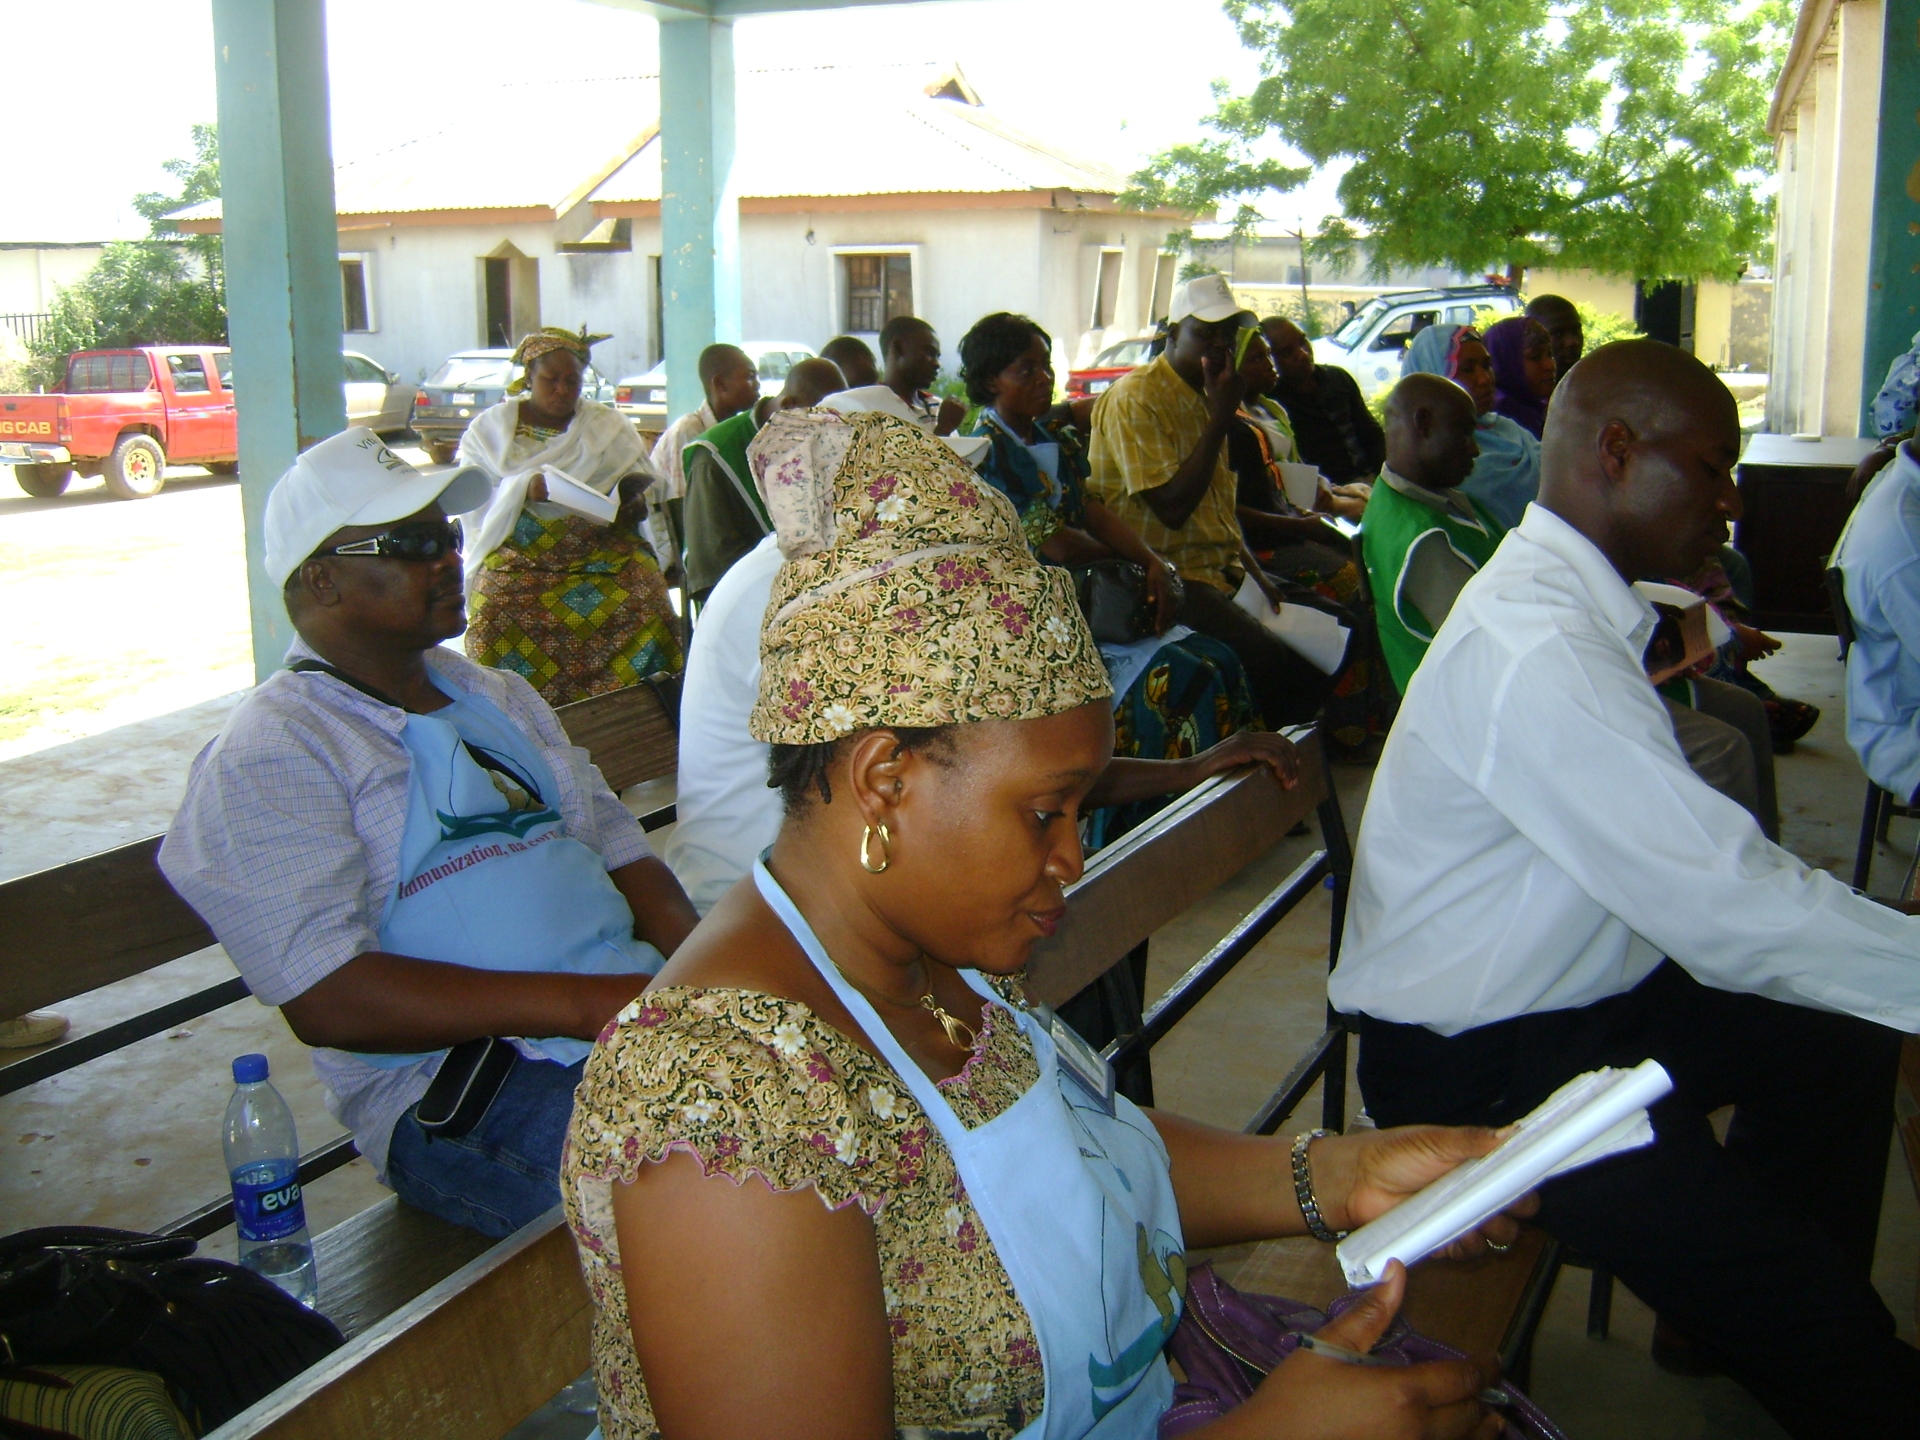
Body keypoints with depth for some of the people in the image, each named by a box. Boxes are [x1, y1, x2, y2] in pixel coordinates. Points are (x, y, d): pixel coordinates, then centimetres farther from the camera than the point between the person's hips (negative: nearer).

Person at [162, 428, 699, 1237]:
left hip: (636, 1012, 8)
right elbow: (326, 998, -14)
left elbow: (621, 850, 18)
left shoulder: (498, 697, 22)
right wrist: (581, 1002, -21)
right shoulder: (268, 758, -3)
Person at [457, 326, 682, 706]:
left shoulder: (609, 425, 17)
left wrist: (631, 503, -15)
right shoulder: (489, 428, 12)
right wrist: (524, 488, -18)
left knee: (645, 608, -29)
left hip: (603, 554, 1)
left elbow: (642, 482, 10)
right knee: (498, 621, -30)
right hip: (518, 559, -1)